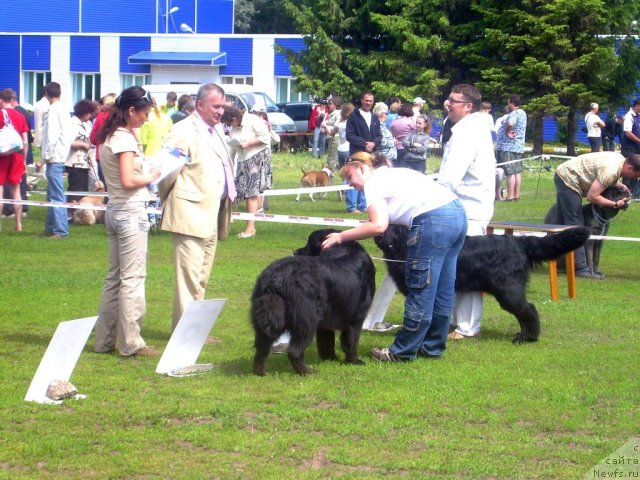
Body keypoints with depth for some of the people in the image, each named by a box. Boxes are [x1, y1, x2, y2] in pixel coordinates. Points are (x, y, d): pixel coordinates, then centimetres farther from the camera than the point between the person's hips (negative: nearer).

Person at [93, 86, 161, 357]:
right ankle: (131, 343, -3)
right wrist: (151, 177, -7)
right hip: (131, 211, -10)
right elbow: (128, 180, -22)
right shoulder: (125, 138, -15)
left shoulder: (108, 136, 13)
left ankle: (105, 340, 16)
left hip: (115, 210, 10)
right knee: (132, 278, -5)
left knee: (115, 276, 13)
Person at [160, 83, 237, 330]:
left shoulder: (217, 129, 16)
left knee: (201, 278, 14)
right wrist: (170, 198, -5)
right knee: (189, 276, -8)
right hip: (191, 214, -9)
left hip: (211, 214, 9)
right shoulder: (184, 131, -13)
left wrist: (229, 194, 14)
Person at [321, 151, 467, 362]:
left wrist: (342, 236, -4)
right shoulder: (392, 174, 28)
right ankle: (433, 346, 25)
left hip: (434, 220, -9)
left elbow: (379, 226, -11)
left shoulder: (374, 182, 1)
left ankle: (402, 351, 7)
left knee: (421, 291, -1)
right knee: (442, 291, 16)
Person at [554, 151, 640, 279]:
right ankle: (580, 268, -10)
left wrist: (622, 186, 0)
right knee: (575, 225, -10)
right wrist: (615, 204, -17)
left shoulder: (620, 160, 0)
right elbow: (591, 196, -25)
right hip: (568, 180, -10)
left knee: (564, 224, 15)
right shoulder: (611, 171, -28)